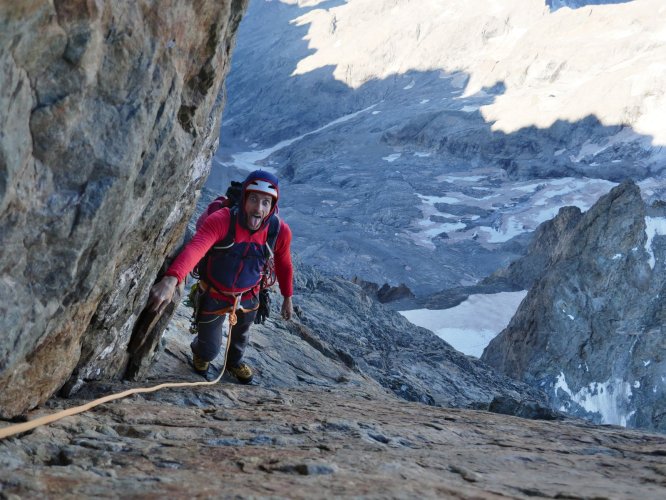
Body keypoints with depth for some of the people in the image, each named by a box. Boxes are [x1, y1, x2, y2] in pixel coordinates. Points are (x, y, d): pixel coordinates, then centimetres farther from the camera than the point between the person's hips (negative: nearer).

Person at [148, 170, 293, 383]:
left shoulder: (280, 231, -22)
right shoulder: (221, 220, -36)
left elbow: (284, 265, -3)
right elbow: (194, 248, -53)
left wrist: (287, 298, 8)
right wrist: (171, 279, -69)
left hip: (249, 298, 4)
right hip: (214, 296, -3)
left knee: (241, 334, 30)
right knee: (210, 348, 11)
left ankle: (234, 362, 66)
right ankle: (200, 355, 52)